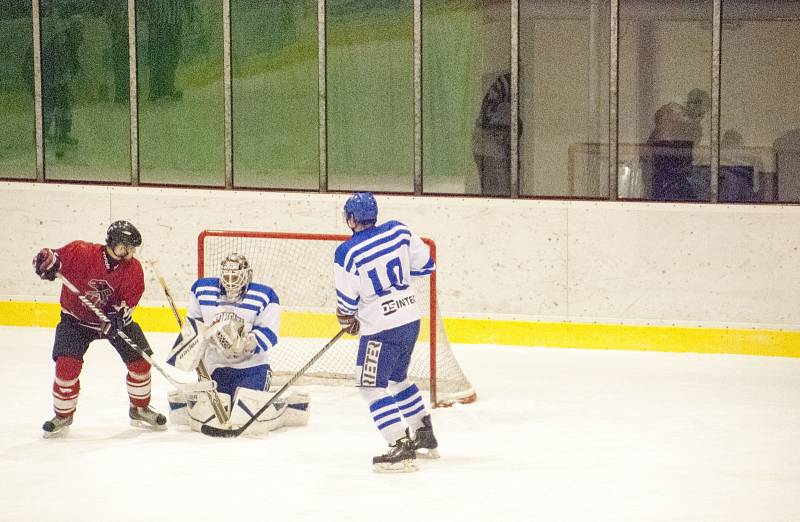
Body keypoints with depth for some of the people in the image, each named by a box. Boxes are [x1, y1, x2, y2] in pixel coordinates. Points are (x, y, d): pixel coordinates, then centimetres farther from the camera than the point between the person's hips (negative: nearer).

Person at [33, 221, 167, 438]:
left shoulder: (133, 269, -14)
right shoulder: (81, 253, -24)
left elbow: (129, 300, -11)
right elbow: (48, 258, -17)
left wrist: (118, 314, -30)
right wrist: (47, 262, -40)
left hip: (113, 318, 3)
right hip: (76, 318, -3)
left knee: (140, 361, -1)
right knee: (67, 365, -16)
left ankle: (140, 409, 22)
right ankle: (63, 416, 4)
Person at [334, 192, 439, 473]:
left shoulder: (348, 252, -16)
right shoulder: (399, 230, -2)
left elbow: (346, 301, -9)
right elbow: (425, 264, 8)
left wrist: (347, 320, 13)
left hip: (382, 328, -7)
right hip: (411, 319, 7)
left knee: (372, 385, -2)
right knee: (397, 377, 26)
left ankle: (401, 447, -14)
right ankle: (425, 436, 35)